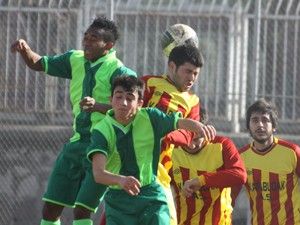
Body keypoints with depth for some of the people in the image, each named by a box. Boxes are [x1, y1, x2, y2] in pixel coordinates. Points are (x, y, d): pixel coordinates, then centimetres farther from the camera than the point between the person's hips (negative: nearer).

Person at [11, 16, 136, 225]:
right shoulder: (76, 59, 10)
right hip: (76, 144, 8)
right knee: (50, 208, 9)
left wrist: (98, 106, -37)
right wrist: (25, 50, -1)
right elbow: (39, 64, 20)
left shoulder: (118, 71, -13)